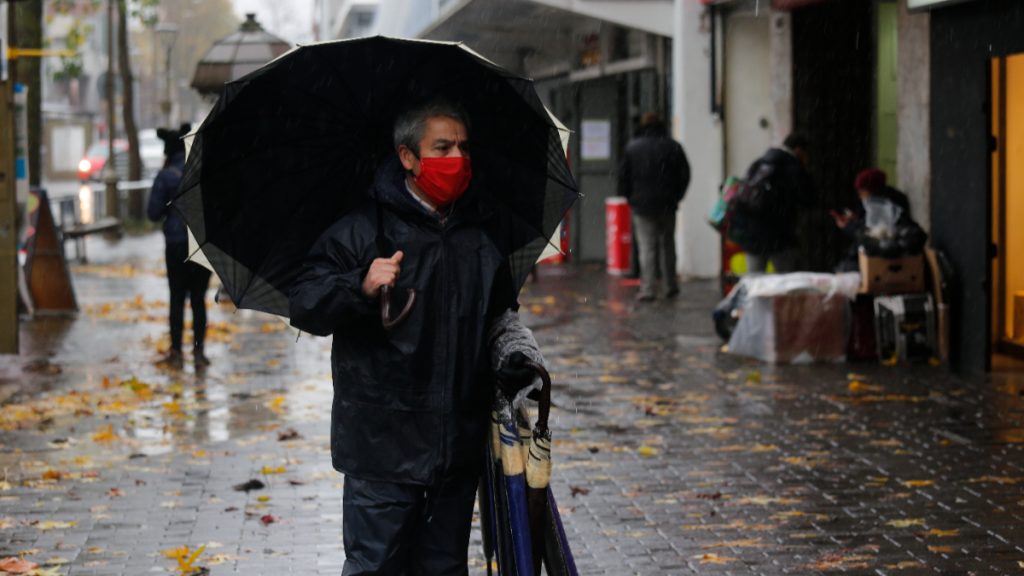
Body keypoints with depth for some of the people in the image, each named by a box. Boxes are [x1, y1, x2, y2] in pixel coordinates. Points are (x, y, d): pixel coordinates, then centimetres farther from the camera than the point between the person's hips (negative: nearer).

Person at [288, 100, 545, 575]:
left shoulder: (484, 227, 10)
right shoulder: (366, 228, -8)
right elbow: (303, 304, -10)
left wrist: (517, 354, 7)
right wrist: (360, 287, -26)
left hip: (460, 441, 5)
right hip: (383, 442, -5)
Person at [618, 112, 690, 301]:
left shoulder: (632, 147, -3)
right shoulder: (674, 147, 1)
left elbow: (623, 176, 0)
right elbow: (685, 175, 3)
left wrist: (629, 198, 12)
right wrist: (676, 197, 12)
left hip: (642, 206, -2)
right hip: (667, 206, 2)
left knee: (646, 247, -2)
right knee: (668, 245, 15)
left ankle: (648, 289, -7)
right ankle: (671, 286, 19)